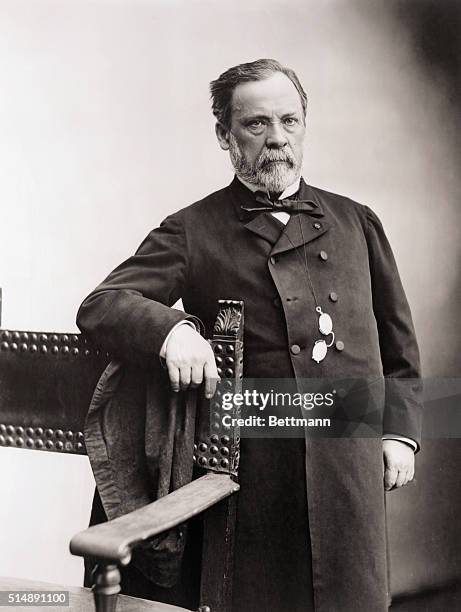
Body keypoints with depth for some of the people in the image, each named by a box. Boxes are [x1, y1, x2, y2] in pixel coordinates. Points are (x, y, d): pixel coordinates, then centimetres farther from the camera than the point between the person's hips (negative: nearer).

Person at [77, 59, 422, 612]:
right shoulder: (191, 232, 2)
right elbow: (101, 305, -8)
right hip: (251, 468, -2)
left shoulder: (355, 222, 13)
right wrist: (174, 330, -27)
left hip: (352, 467, 3)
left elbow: (397, 342, 17)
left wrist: (400, 430, 8)